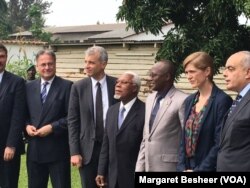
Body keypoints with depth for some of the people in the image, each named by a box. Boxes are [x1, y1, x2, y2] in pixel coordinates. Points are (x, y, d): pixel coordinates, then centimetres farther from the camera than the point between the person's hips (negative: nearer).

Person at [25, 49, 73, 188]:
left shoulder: (66, 86, -4)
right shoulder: (29, 87, 10)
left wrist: (52, 127, -16)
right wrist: (27, 126, -5)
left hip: (57, 149, -4)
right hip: (34, 149, 4)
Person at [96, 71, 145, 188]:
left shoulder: (145, 111, -11)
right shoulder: (112, 110, 12)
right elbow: (106, 144, 13)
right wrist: (101, 172, 9)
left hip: (135, 178, -6)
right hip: (113, 177, 6)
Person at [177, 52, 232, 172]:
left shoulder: (222, 100, -11)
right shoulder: (190, 101, 11)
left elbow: (220, 144, -14)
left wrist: (199, 170, -14)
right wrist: (181, 167, 1)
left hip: (209, 168, -6)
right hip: (188, 167, 6)